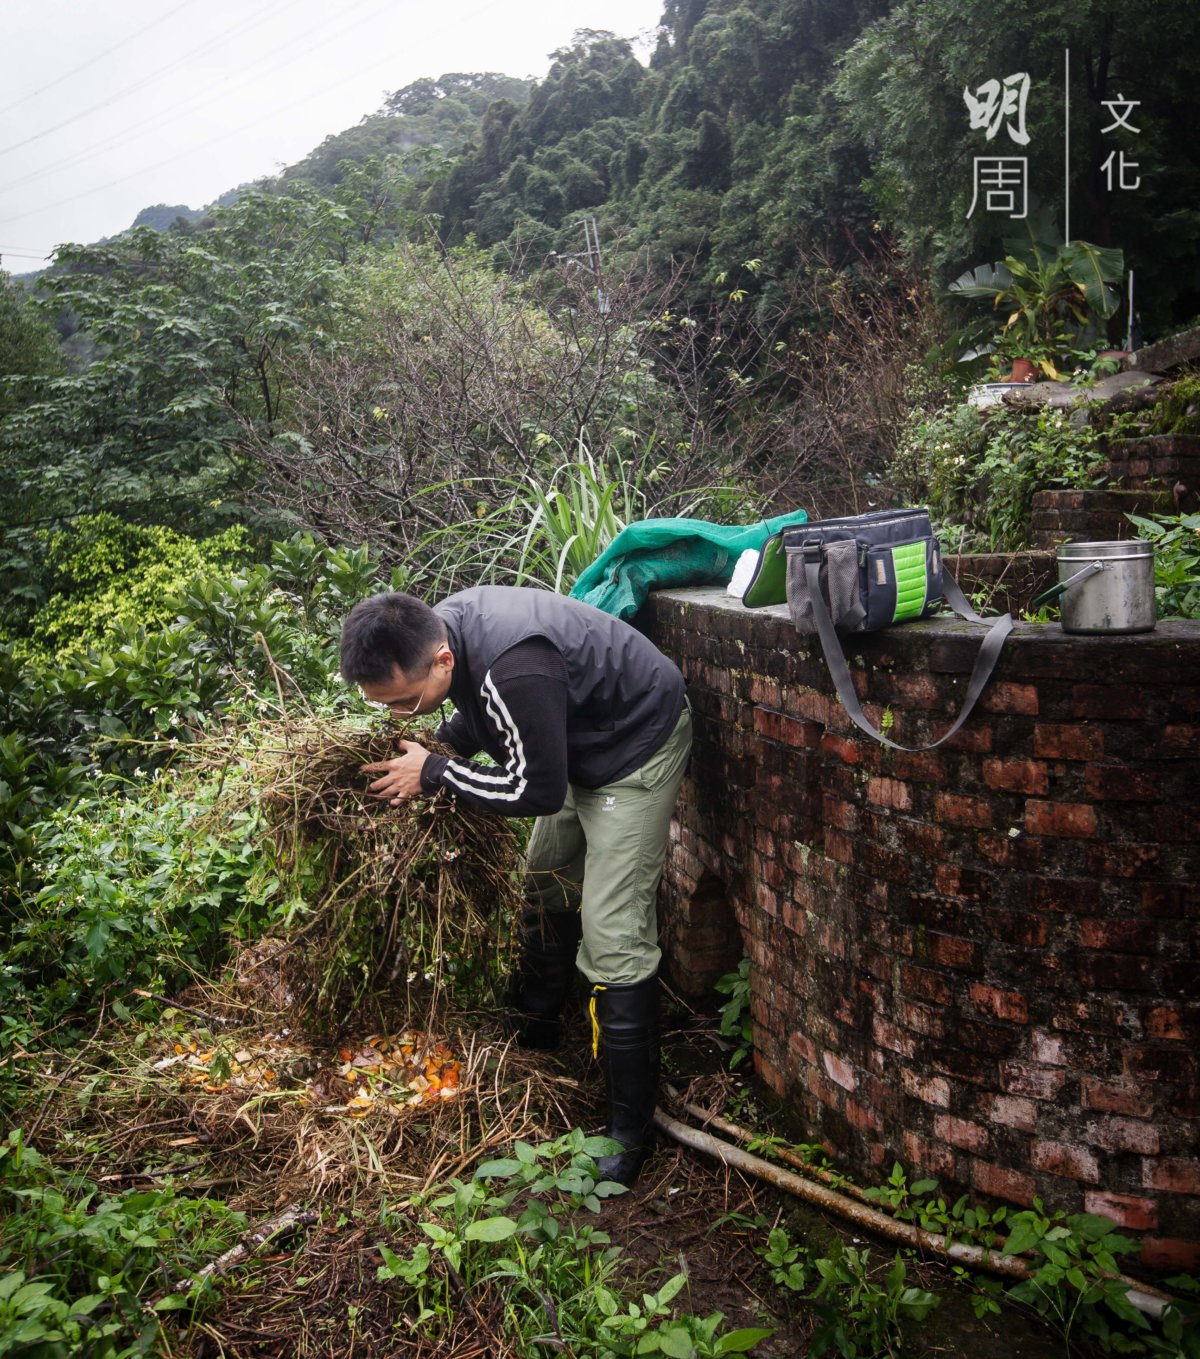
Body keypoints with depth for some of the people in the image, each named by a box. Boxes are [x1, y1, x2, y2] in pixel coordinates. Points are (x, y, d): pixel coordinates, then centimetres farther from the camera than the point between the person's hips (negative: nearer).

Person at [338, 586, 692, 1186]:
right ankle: (534, 1030, 44)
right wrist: (438, 742, -6)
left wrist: (435, 773, -20)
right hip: (579, 738, 9)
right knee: (547, 883, 22)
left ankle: (629, 1129, 1)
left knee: (612, 935, -11)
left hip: (639, 743, -9)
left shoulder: (514, 669, -39)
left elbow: (538, 789, -27)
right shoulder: (438, 626, -11)